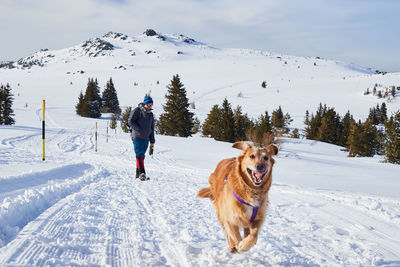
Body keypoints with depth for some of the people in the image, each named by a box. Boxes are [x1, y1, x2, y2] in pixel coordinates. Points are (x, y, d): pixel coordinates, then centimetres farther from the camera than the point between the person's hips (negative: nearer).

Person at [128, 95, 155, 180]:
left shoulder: (150, 114, 18)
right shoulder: (137, 111, -3)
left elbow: (152, 128, 21)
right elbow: (130, 122, -10)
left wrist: (152, 141, 17)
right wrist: (139, 130, -16)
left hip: (146, 139, 6)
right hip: (137, 137, -6)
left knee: (141, 156, 6)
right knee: (140, 155, -15)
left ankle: (138, 174, 10)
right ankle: (142, 173, -23)